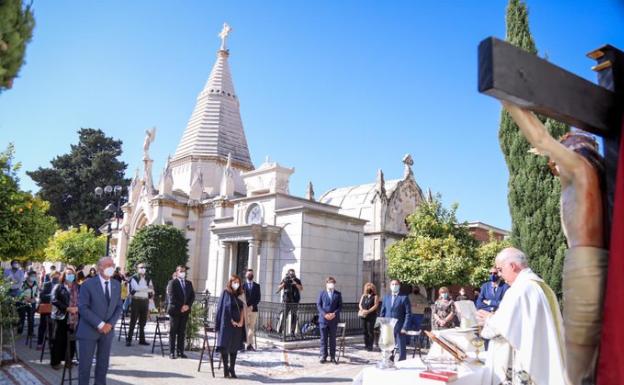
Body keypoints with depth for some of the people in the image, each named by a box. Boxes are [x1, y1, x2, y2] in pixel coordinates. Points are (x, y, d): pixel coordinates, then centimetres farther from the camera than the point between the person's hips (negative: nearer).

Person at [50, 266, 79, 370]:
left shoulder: (78, 288, 11)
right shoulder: (58, 287, 2)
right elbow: (54, 300, -10)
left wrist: (77, 308, -12)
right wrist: (67, 308, -18)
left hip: (74, 317, 3)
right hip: (61, 316, -3)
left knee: (71, 340, 5)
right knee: (58, 340, 1)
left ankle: (69, 360, 17)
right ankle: (55, 361, 12)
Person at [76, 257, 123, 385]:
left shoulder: (116, 285, 5)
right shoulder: (88, 284, -10)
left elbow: (118, 307, 7)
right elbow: (83, 308, -15)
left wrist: (110, 324, -9)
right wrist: (99, 324, -19)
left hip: (108, 330, 4)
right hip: (89, 330, -4)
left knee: (103, 364, 11)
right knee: (85, 364, 2)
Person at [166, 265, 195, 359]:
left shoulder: (189, 283, 14)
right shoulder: (172, 283, -2)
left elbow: (192, 296, 10)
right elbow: (171, 297, -10)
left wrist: (188, 306, -6)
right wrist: (180, 307, -14)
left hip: (185, 310, 5)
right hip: (175, 310, -4)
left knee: (182, 332, 7)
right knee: (173, 332, 2)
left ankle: (180, 351, 12)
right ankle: (172, 352, 6)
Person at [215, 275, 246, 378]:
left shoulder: (239, 295, 12)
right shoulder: (226, 293, -4)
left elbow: (242, 309, 8)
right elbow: (225, 308, -10)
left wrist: (241, 321, -4)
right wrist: (231, 321, -12)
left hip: (238, 324, 5)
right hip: (227, 324, -5)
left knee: (234, 347, 7)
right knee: (225, 346, -1)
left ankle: (232, 370, 13)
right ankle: (226, 370, 6)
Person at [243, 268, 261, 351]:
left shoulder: (257, 286, 11)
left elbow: (258, 298, 5)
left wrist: (252, 306, -8)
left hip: (253, 309, 2)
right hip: (244, 309, -2)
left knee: (252, 327, 1)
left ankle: (250, 344, 3)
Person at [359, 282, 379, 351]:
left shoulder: (375, 296, 2)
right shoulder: (363, 296, 16)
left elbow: (376, 305, -8)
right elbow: (360, 304, 11)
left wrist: (368, 311, -17)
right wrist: (362, 310, -9)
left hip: (371, 316, -5)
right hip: (363, 316, 5)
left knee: (370, 331, -7)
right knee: (365, 331, 6)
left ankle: (370, 346, -3)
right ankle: (366, 345, 13)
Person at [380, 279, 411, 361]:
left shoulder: (404, 298, -1)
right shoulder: (386, 297, 12)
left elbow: (408, 313, -5)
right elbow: (382, 312, 14)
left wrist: (405, 327, -12)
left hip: (400, 329, -4)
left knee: (401, 349, 1)